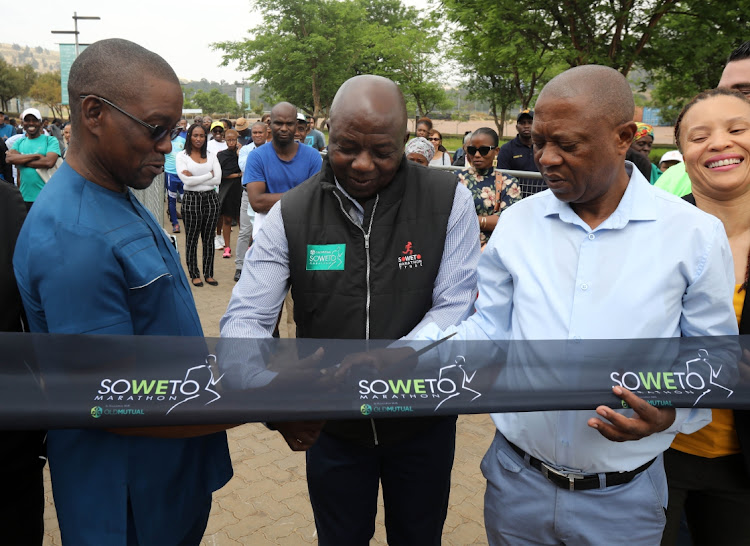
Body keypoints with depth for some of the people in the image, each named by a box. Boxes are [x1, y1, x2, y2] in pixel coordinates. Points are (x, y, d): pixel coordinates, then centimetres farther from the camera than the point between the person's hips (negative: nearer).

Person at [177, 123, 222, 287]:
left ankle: (208, 273, 18)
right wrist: (209, 175, -6)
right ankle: (194, 274, 15)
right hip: (192, 199, -3)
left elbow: (218, 179, -4)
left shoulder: (211, 156, 8)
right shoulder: (182, 156, -1)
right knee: (191, 239, 4)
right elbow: (187, 180, -14)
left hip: (211, 198, 3)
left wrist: (195, 178, -11)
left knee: (209, 239, 9)